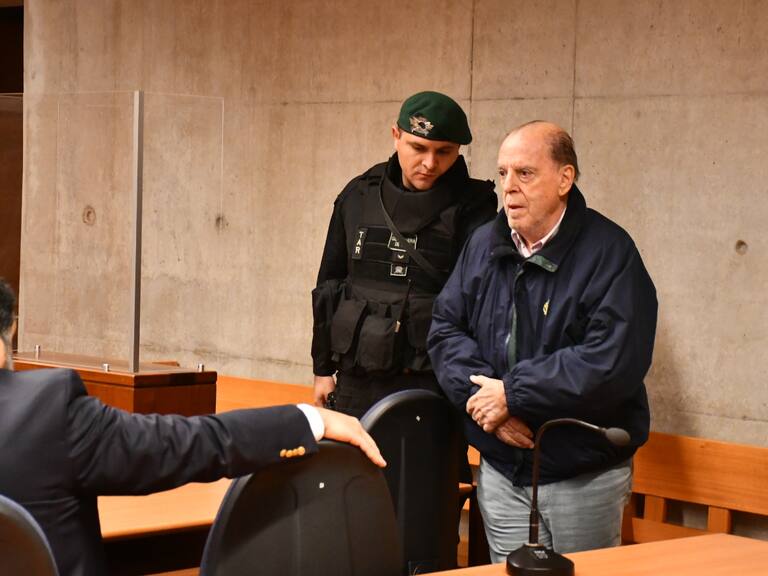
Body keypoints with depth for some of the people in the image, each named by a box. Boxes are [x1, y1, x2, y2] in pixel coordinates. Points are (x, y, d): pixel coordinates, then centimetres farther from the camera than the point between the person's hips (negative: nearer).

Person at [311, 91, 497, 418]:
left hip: (431, 385, -4)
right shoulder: (358, 196, 7)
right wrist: (323, 368, 15)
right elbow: (329, 285, 14)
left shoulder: (472, 207, -5)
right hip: (357, 381, 4)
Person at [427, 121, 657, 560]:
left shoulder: (609, 252, -13)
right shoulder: (484, 245, 7)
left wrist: (512, 393, -19)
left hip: (585, 478, -5)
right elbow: (446, 329, 6)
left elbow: (614, 363, -23)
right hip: (502, 470, 5)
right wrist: (482, 392, -14)